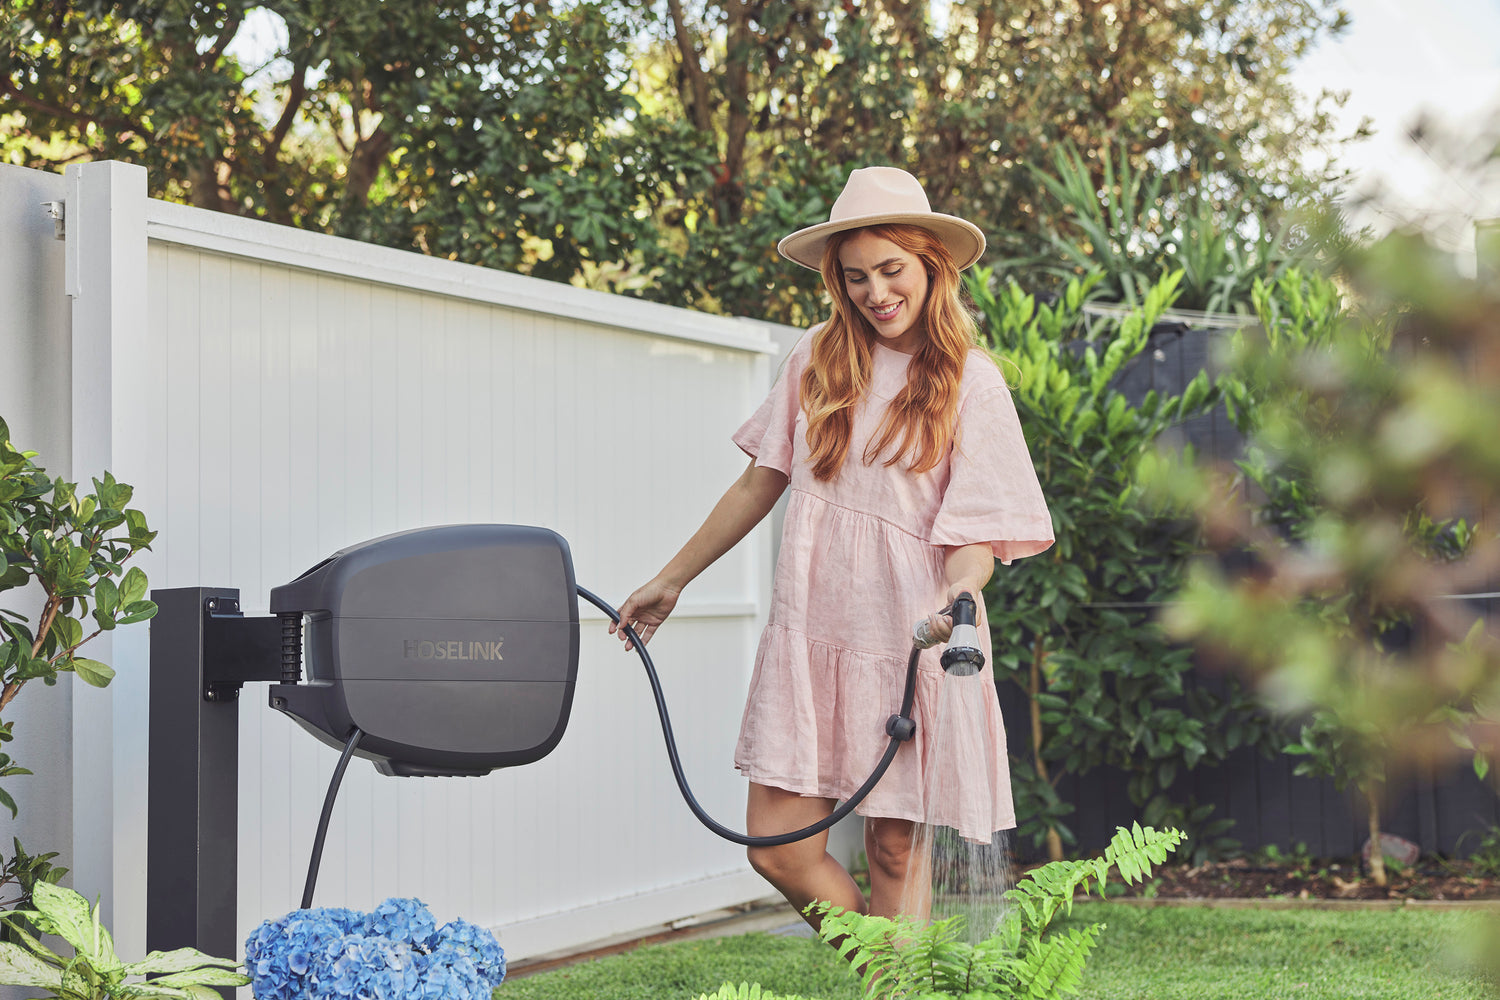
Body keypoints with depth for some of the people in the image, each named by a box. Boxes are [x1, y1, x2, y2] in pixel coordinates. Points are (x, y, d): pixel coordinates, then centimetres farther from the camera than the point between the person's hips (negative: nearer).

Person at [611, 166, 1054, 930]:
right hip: (811, 632, 3)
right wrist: (671, 580, 20)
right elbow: (763, 481, 16)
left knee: (894, 852, 0)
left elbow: (975, 531, -7)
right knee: (777, 847, -2)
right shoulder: (818, 359, 7)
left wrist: (959, 594, -30)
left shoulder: (972, 384, -3)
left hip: (908, 644, -3)